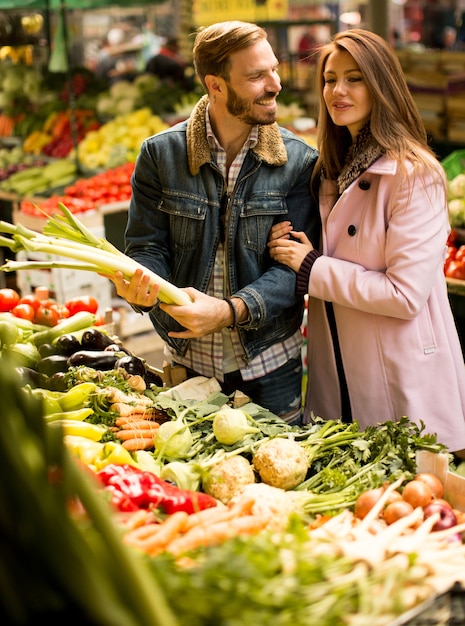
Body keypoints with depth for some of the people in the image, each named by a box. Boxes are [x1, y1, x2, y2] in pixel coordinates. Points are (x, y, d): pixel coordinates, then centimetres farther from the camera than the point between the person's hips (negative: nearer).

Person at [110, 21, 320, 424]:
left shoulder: (299, 160, -8)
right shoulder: (160, 154, -5)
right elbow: (147, 246, -3)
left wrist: (231, 310, -29)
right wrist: (140, 287, -27)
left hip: (270, 364, -1)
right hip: (187, 360, 1)